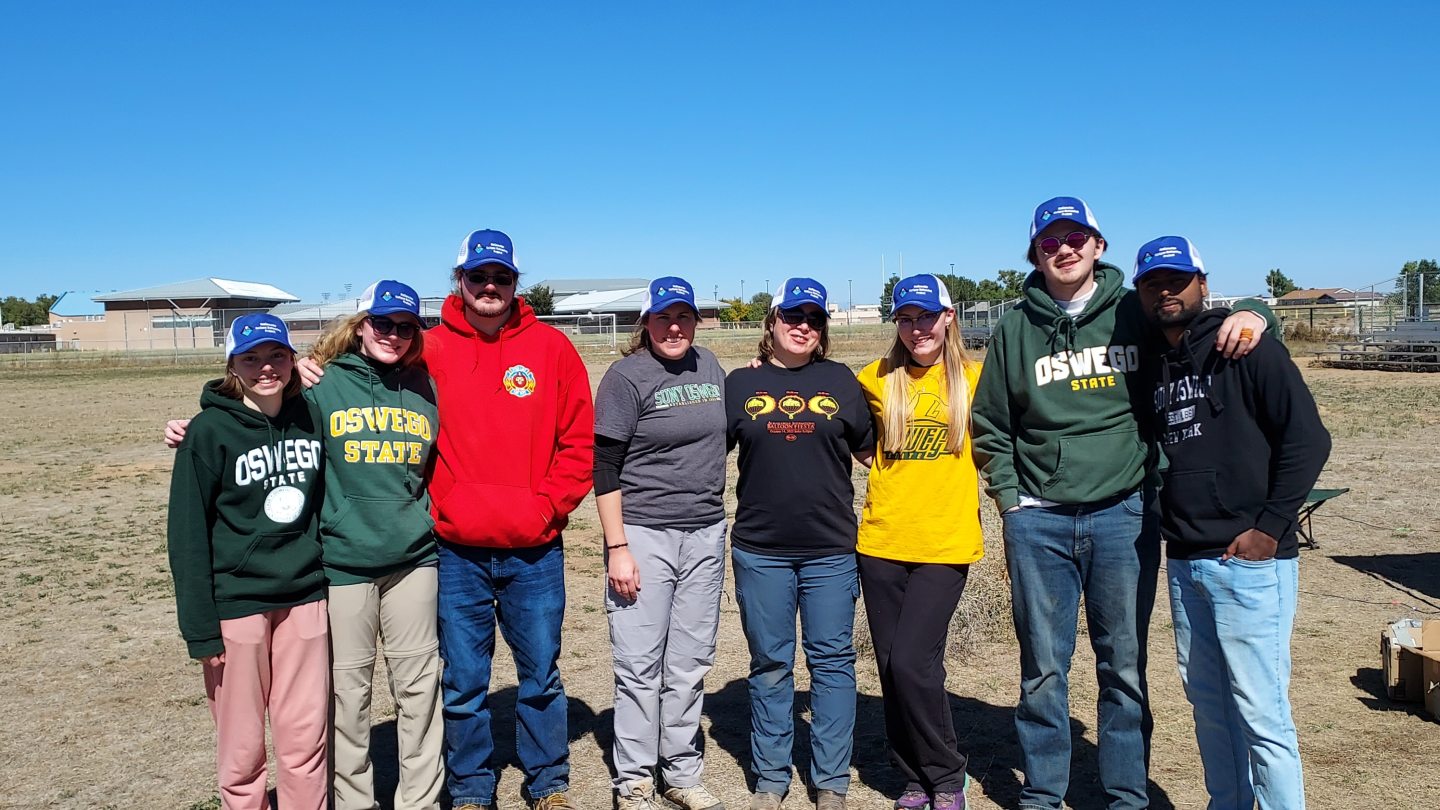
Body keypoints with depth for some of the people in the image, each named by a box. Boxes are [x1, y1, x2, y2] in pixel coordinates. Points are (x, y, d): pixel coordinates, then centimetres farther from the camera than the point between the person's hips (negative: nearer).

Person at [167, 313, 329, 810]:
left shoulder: (311, 417, 2)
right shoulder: (209, 431, -8)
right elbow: (188, 533, -7)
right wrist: (201, 628, -10)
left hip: (305, 597, 3)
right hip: (237, 602, -3)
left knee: (306, 737, 8)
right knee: (242, 745, 7)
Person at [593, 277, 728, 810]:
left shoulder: (709, 366, 9)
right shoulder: (627, 376, -7)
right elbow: (604, 467, -10)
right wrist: (617, 547, -14)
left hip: (705, 534, 5)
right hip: (643, 533, -5)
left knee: (690, 664, 11)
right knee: (639, 665, 1)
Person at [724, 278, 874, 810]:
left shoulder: (840, 381, 7)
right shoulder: (741, 383, 6)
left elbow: (872, 448, 14)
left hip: (831, 548, 0)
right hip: (760, 550, 0)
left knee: (832, 661, 5)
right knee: (770, 664, 9)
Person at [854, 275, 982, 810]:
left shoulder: (973, 378, 0)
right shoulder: (878, 379, 3)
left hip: (945, 543, -3)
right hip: (881, 542, 3)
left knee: (912, 662, -11)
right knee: (891, 667, 8)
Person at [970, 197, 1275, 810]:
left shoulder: (1136, 313, 3)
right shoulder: (1015, 330, 6)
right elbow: (990, 427, 11)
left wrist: (1249, 313, -10)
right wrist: (1010, 499, 3)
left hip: (1124, 514, -1)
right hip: (1038, 521, 1)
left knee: (1124, 665, 8)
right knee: (1042, 668, 9)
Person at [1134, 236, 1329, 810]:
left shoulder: (1246, 347, -6)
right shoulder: (1152, 365, 12)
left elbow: (1308, 438, -11)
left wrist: (1270, 527, -14)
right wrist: (1169, 525, 9)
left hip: (1249, 561, -6)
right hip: (1183, 564, 6)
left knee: (1260, 712, -4)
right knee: (1208, 702, 15)